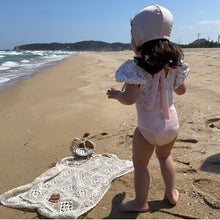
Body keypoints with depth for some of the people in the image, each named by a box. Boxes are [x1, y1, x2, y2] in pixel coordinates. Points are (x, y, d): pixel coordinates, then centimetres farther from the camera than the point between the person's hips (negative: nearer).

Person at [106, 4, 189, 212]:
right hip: (171, 121, 7)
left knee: (140, 164, 15)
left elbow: (130, 99, -25)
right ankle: (172, 193, 43)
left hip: (148, 126, -6)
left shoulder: (136, 67, -19)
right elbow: (181, 90, 10)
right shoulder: (173, 62, 0)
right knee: (164, 156, 31)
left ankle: (141, 203, 32)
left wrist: (116, 94, -5)